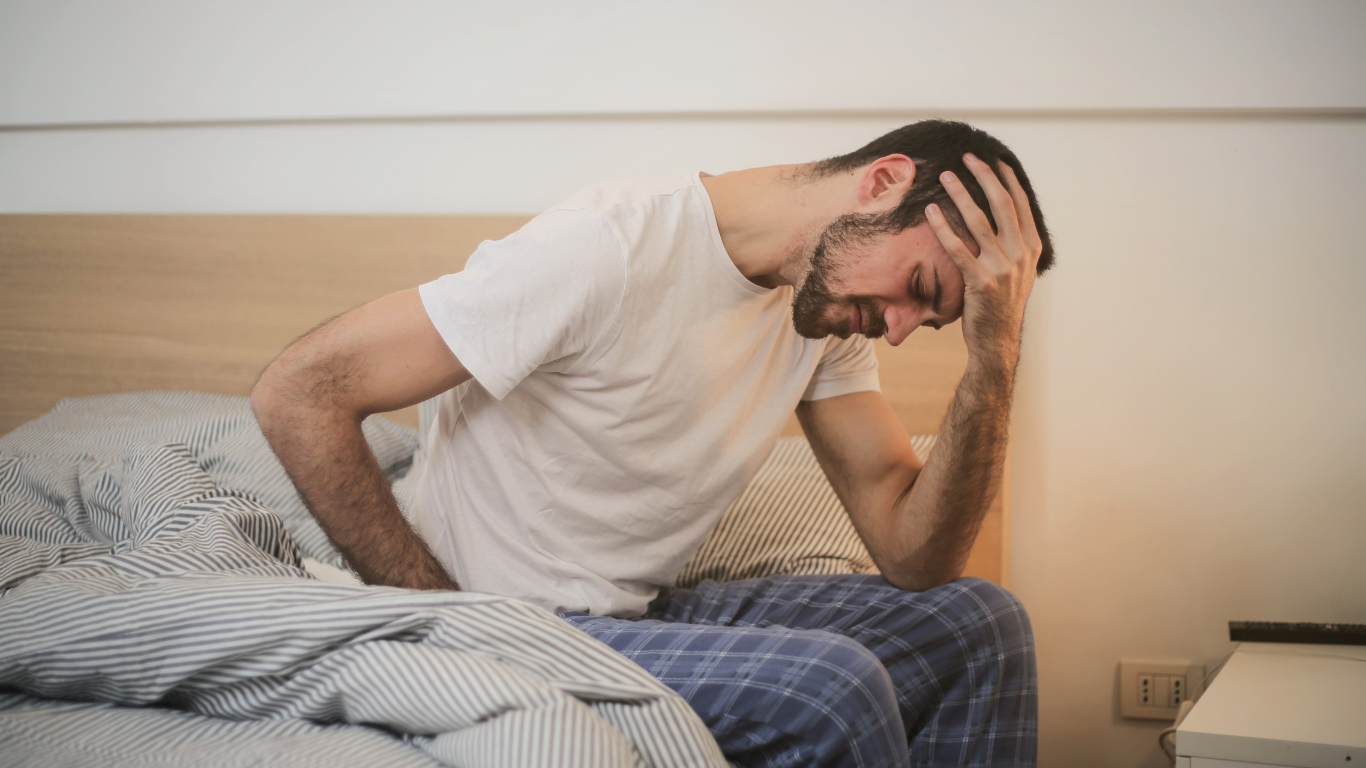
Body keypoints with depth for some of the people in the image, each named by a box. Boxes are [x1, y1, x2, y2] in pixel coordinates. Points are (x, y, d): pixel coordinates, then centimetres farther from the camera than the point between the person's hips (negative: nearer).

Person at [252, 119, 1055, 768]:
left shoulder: (830, 299, 2)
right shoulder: (609, 249, -22)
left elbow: (914, 555, -2)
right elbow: (298, 393, -22)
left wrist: (996, 352, -15)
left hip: (649, 613, 8)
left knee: (978, 622, 0)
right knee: (830, 685, -28)